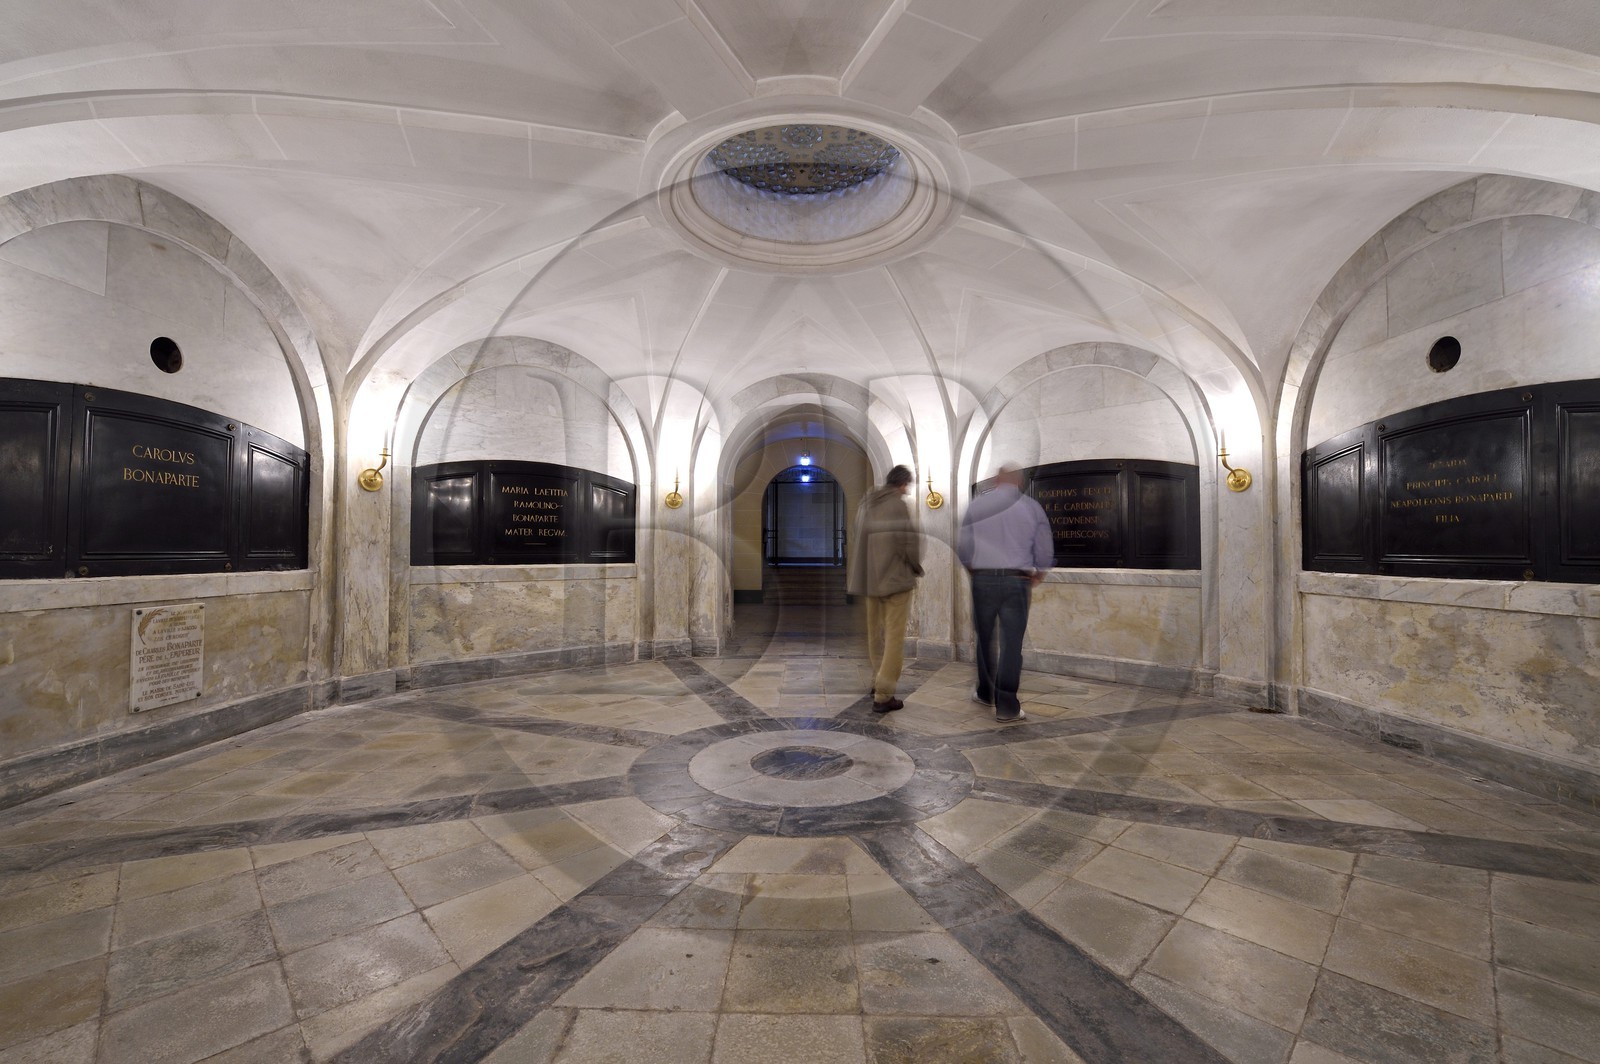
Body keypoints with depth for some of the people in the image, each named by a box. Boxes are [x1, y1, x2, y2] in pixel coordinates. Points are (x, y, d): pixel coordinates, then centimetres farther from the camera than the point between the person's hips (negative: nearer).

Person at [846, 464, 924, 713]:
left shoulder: (865, 504, 9)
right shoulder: (897, 505, -13)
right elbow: (909, 541, -15)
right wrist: (917, 567, 3)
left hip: (870, 578, 7)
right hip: (896, 578, -7)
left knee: (875, 633, 17)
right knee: (894, 636, -3)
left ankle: (878, 682, 31)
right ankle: (883, 695, -5)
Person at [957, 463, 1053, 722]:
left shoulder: (977, 504, 1)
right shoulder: (1032, 507, 2)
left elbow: (963, 547, 2)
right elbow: (1045, 553, 3)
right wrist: (1035, 579, 20)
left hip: (983, 579, 1)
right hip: (1017, 581, -1)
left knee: (985, 639, 15)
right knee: (1011, 643, 2)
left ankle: (985, 693, 31)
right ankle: (1007, 707, 6)